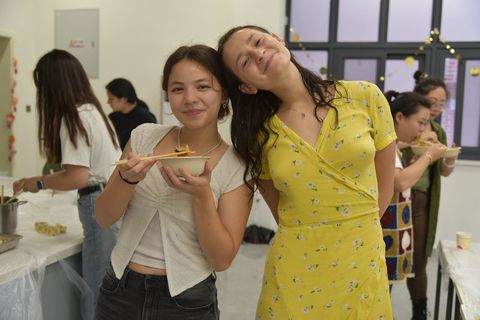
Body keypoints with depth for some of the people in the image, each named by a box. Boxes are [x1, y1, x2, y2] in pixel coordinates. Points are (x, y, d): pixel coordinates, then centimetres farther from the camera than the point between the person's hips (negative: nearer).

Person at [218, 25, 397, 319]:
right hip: (292, 270, 0)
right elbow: (280, 212, 7)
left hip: (362, 263, 0)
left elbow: (384, 188, 3)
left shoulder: (364, 97, -6)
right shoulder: (260, 135, -4)